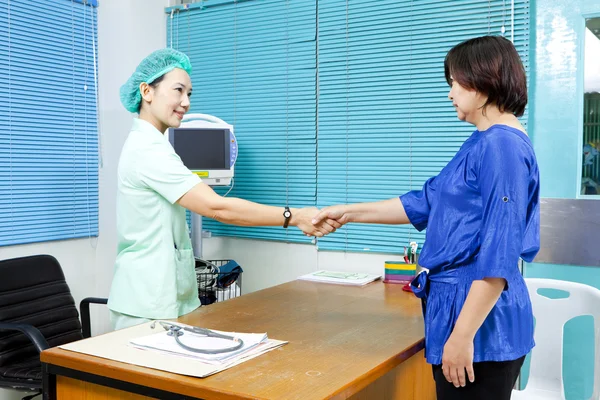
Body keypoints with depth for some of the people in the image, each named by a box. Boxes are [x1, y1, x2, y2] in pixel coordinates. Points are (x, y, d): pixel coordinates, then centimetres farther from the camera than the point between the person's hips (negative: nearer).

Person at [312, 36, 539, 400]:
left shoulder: (503, 145, -19)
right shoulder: (484, 143, 13)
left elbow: (498, 256, -23)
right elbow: (427, 202, 19)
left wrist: (462, 335, -22)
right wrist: (350, 212, 19)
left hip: (482, 321, -9)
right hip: (465, 303, 10)